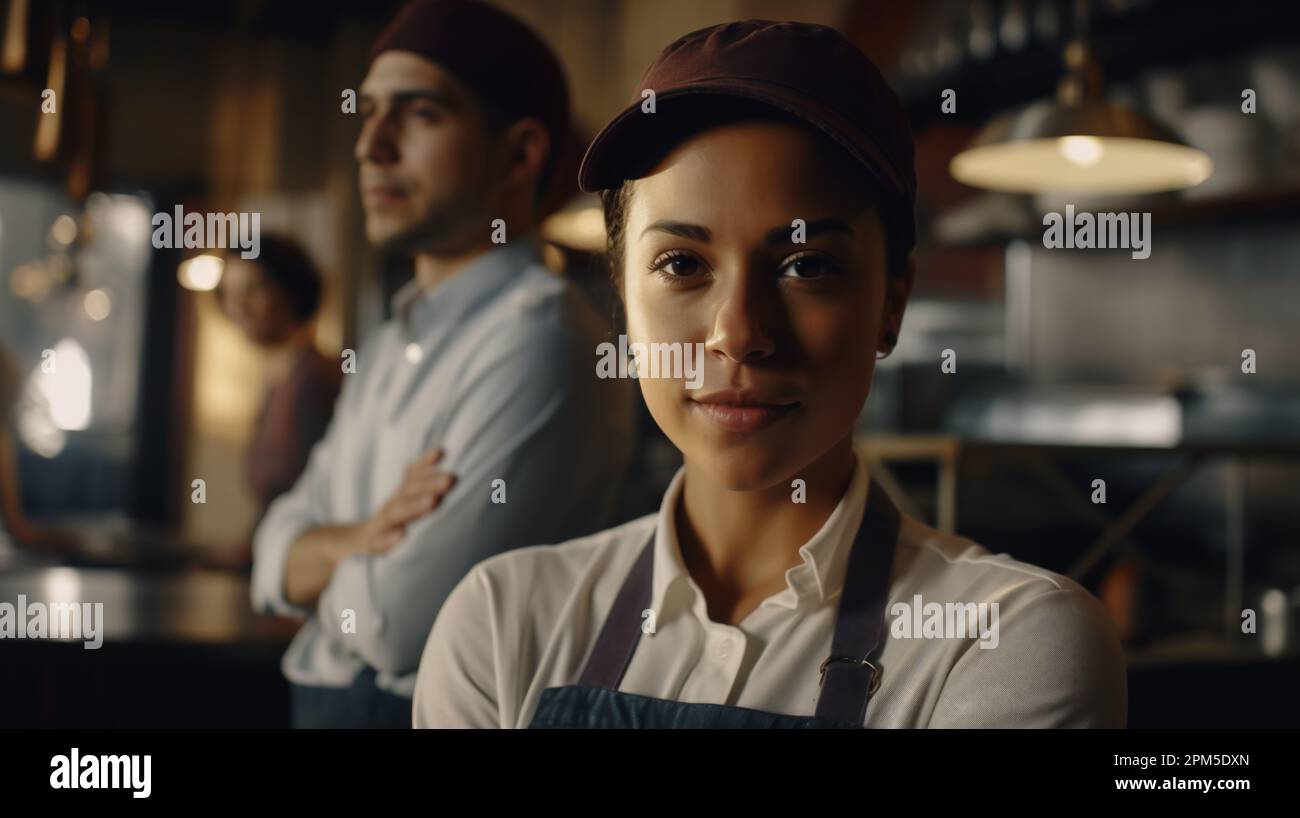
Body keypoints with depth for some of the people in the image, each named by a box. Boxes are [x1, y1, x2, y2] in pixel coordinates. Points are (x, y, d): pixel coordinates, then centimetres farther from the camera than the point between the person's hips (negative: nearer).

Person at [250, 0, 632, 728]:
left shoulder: (541, 345, -21)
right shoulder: (389, 350, 7)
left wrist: (331, 554, -4)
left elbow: (397, 625, -25)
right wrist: (363, 538, -16)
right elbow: (277, 563, 4)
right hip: (319, 699, 7)